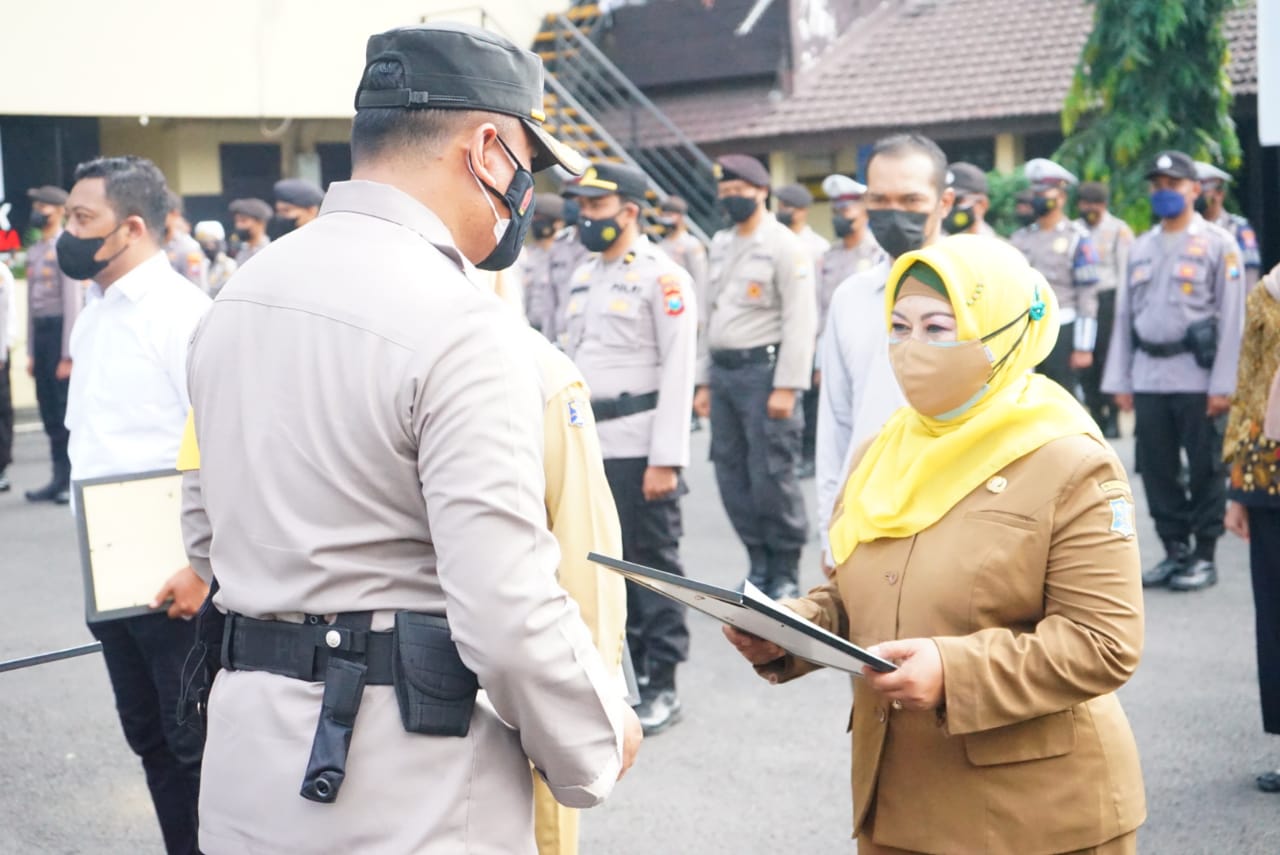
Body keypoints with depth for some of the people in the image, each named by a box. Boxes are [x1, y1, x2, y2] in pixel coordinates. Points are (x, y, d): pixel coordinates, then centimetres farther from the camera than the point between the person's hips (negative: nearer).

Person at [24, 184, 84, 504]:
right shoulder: (34, 251, 15)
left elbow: (73, 302, -12)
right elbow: (31, 302, 17)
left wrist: (68, 355, -15)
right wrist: (31, 352, 15)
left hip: (61, 330, -8)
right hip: (40, 331, 8)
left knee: (68, 409, -4)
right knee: (49, 410, 9)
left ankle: (74, 479, 3)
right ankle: (59, 478, 14)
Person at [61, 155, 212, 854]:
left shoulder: (181, 312, -14)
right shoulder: (94, 316, 11)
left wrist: (202, 569, -22)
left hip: (173, 578, -8)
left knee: (193, 743, 1)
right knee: (148, 736, 17)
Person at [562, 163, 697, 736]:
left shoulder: (663, 278, -8)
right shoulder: (585, 276, 15)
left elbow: (678, 372, -12)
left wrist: (666, 459, -17)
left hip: (639, 449, -7)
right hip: (589, 446, 7)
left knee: (653, 566, 0)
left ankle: (662, 688, 9)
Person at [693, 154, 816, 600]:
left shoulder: (785, 246, -6)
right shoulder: (720, 245, 16)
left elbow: (800, 321, -11)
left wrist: (786, 387, -17)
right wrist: (704, 381, 16)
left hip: (763, 368, -7)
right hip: (724, 370, 7)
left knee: (771, 476, -7)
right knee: (732, 475, 8)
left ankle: (786, 571, 7)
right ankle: (759, 563, 21)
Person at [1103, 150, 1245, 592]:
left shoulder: (1217, 244, 0)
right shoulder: (1141, 247, 15)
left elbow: (1231, 318, -5)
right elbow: (1124, 315, 15)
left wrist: (1223, 385, -11)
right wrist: (1119, 380, 9)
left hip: (1196, 376, -5)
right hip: (1148, 378, 5)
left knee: (1204, 469, 1)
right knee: (1156, 469, 7)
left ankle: (1205, 555, 11)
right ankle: (1174, 551, 18)